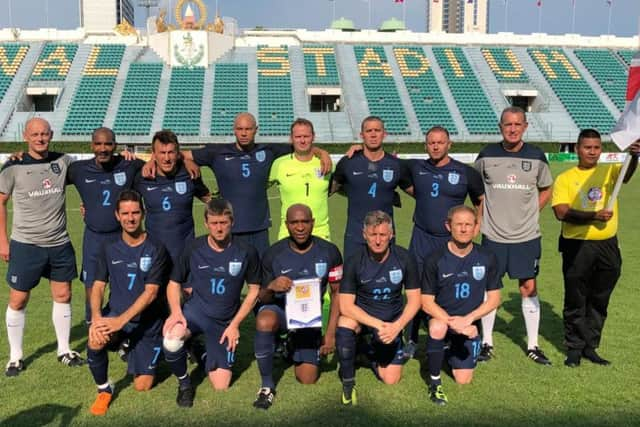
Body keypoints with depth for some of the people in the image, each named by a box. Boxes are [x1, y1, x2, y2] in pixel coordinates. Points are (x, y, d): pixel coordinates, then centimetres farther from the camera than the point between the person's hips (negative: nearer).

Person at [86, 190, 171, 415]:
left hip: (147, 321, -2)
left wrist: (122, 320, -27)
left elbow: (151, 293, -17)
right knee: (95, 342, -33)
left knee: (142, 386, -2)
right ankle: (103, 389, -4)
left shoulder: (156, 249, -12)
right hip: (115, 314, 2)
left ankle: (139, 352, 32)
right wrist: (96, 317, -22)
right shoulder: (109, 248, 0)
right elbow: (98, 286, -3)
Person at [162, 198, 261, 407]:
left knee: (221, 386, -4)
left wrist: (235, 324, -6)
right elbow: (174, 283, 5)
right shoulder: (194, 248, -6)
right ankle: (184, 384, -3)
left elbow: (254, 290, 0)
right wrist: (176, 311, -14)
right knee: (171, 341, -35)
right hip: (196, 310, 0)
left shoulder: (246, 252, -9)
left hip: (225, 321, 1)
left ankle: (204, 354, 30)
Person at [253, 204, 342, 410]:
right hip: (280, 308, -1)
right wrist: (271, 287, -29)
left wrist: (330, 333, -7)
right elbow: (263, 298, -4)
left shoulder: (329, 252, -11)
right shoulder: (273, 254, -14)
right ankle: (267, 385, -18)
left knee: (307, 380, -1)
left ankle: (294, 344, 32)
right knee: (264, 322, -39)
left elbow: (337, 293, -1)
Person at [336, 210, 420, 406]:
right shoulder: (355, 262, -18)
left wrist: (396, 326, -24)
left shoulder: (405, 258, -14)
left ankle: (374, 352, 32)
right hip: (361, 316, -1)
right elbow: (345, 306, -21)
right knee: (344, 323, -37)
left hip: (393, 322, 2)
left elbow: (414, 300, -8)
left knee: (391, 380, -3)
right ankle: (348, 381, -14)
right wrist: (378, 324, -31)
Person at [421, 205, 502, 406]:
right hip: (441, 317, -2)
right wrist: (452, 322, -25)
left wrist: (468, 319, -17)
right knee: (437, 328, -38)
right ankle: (434, 381, -15)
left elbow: (494, 299, -2)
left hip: (470, 324, 2)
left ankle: (452, 351, 32)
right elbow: (426, 302, -12)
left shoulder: (487, 258, -6)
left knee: (463, 380, -3)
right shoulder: (435, 259, -13)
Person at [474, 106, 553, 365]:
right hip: (494, 235, 0)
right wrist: (486, 214, 2)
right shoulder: (486, 156, -2)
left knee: (529, 287, 6)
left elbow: (546, 190, 12)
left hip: (527, 236, 0)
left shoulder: (536, 156, -1)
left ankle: (533, 345, 19)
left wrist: (530, 213, 2)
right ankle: (486, 343, 20)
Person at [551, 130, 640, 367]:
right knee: (576, 301, 7)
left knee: (599, 301, 12)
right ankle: (574, 348, 19)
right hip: (577, 247, -3)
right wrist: (594, 216, -23)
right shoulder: (565, 178, 0)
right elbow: (561, 212, -12)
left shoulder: (609, 171, 6)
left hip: (607, 245, 3)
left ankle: (590, 346, 26)